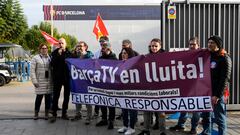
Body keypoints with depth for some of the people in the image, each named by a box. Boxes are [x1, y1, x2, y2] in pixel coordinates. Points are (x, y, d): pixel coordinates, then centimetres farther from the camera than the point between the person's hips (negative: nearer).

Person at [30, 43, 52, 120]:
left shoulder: (50, 58, 12)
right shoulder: (35, 58, 0)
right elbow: (32, 70, -5)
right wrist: (34, 81, -13)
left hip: (49, 82, 4)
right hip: (40, 82, -3)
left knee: (48, 98, 6)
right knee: (39, 97, -1)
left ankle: (46, 114, 16)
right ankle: (36, 114, 13)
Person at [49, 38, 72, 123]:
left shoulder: (69, 53, 4)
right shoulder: (55, 53, 2)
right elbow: (52, 64, -11)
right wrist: (58, 55, -15)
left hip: (67, 77, 2)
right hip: (58, 77, -2)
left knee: (66, 96, 9)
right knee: (56, 96, -3)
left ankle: (64, 113, 21)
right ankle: (54, 114, 3)